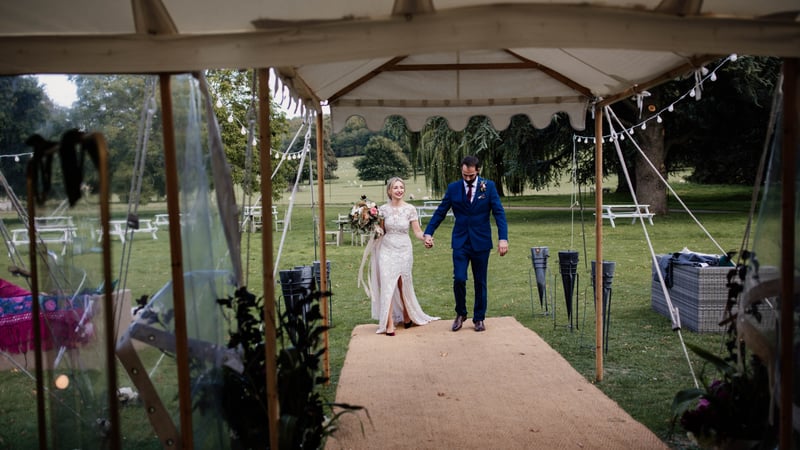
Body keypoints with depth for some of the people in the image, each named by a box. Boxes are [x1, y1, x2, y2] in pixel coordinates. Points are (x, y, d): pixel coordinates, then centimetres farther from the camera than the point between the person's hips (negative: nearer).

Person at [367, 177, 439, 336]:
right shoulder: (383, 209, 0)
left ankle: (407, 317, 33)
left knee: (404, 285, 10)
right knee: (387, 286, -6)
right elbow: (380, 231, 9)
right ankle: (389, 324, -1)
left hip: (404, 250, 0)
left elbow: (417, 231, -4)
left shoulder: (410, 209, -4)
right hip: (387, 250, 0)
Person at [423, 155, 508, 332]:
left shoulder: (489, 186, -3)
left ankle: (479, 318, 23)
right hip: (460, 241, 0)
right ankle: (460, 314, 15)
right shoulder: (453, 188, 1)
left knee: (480, 282, 8)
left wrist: (503, 238, -17)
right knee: (459, 279, -9)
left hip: (481, 241, 0)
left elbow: (499, 213, -6)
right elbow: (440, 212, 4)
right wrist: (428, 233, -6)